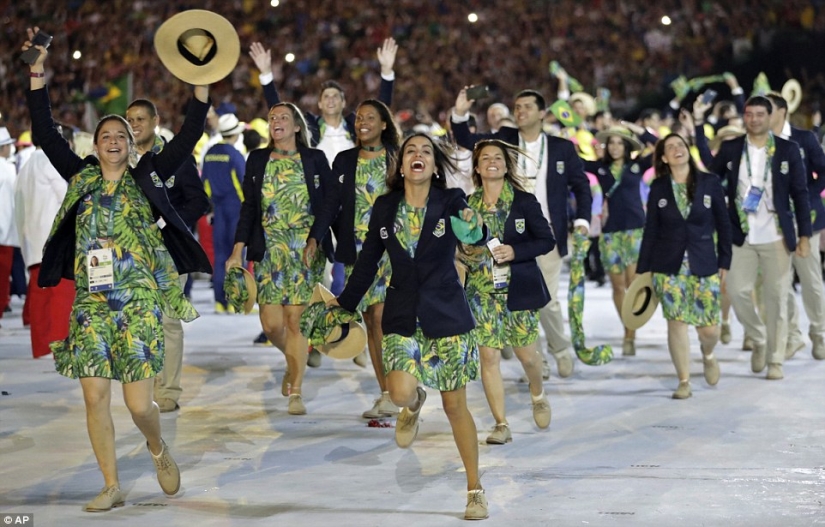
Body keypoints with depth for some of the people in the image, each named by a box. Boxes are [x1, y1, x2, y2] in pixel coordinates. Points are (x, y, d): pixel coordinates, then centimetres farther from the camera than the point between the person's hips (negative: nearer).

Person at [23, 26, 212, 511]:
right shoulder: (81, 178, 10)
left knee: (139, 403, -6)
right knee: (95, 397, -2)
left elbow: (188, 139, 0)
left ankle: (159, 449, 27)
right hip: (91, 302, 2)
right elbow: (47, 134, 6)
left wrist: (201, 86, -7)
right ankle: (112, 487, 10)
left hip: (139, 302, -2)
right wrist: (38, 73, 0)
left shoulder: (148, 179, 6)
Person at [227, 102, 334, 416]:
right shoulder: (257, 160, 10)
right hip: (269, 250, 2)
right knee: (271, 324, -4)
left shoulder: (315, 159, 4)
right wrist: (238, 250, 2)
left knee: (295, 321, -8)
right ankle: (293, 362, 29)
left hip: (307, 249, -2)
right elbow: (249, 207, 10)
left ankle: (296, 392, 1)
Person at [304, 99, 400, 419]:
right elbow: (331, 204, 4)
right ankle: (386, 393, 8)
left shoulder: (398, 158, 3)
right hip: (356, 249, 4)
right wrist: (314, 237, -9)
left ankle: (392, 393, -11)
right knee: (370, 322, 4)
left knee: (382, 316, -16)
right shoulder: (344, 161, 11)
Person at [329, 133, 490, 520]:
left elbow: (476, 240, -24)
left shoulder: (450, 201, -6)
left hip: (447, 315, -2)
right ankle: (414, 405, 20)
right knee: (400, 392, -20)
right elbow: (368, 259, 12)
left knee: (455, 406, 3)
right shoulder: (385, 208, 2)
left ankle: (475, 489, 18)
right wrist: (345, 301, 17)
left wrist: (475, 226, -47)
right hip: (402, 316, 2)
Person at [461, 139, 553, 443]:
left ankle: (538, 396, 38)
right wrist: (467, 253, -7)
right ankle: (501, 425, 1)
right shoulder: (467, 205, 5)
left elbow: (547, 240, -2)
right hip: (481, 291, 1)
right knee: (488, 356, -5)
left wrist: (515, 251, -15)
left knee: (526, 353, 5)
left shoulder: (524, 201, -2)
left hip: (519, 289, -1)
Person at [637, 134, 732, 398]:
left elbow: (723, 225, 5)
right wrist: (642, 269, 5)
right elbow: (650, 231, 6)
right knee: (676, 322, -5)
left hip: (704, 264, 0)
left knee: (709, 327, -2)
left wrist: (724, 262, 3)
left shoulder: (710, 182, 1)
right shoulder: (658, 187, 3)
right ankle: (684, 381, 8)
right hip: (668, 265, 0)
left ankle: (708, 355, 33)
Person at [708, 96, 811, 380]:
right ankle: (759, 341, 24)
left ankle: (775, 360, 10)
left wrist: (804, 235, -3)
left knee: (776, 298, 1)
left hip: (776, 237, -1)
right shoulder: (730, 149, 3)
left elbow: (800, 194, 1)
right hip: (741, 236, 1)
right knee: (737, 291, -1)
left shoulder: (788, 150, 0)